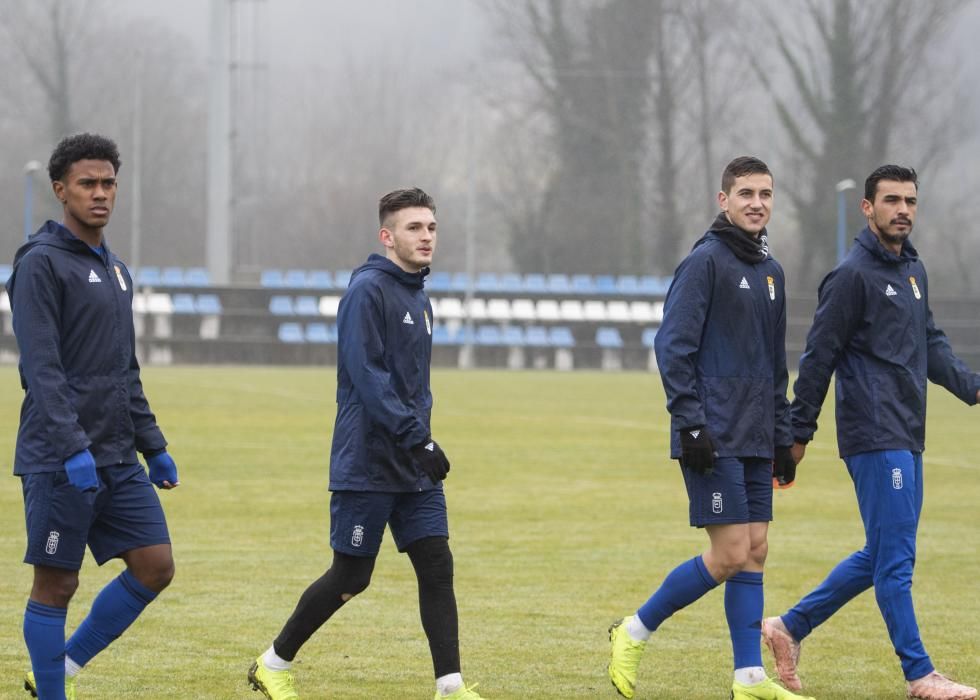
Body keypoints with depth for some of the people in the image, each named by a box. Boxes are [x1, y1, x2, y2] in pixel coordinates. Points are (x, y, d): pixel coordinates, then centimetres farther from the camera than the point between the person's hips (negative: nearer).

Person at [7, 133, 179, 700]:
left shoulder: (116, 270, 17)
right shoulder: (41, 264, -9)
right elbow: (42, 370, -17)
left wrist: (154, 446, 18)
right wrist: (73, 449, -24)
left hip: (118, 458, 8)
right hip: (57, 460, -8)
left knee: (155, 567, 1)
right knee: (57, 584, -1)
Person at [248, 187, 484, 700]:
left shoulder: (419, 300, 15)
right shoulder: (367, 290, -13)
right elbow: (367, 375, -21)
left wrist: (421, 439, 14)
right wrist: (417, 438, -24)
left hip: (414, 467, 8)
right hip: (366, 465, -8)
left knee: (436, 567, -2)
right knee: (350, 578, 0)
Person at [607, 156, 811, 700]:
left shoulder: (771, 272, 16)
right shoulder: (705, 262, -9)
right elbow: (673, 348, -14)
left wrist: (783, 438, 19)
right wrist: (691, 425, -19)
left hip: (755, 442, 8)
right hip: (714, 440, -8)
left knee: (753, 553, 5)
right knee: (730, 554, -10)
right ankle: (633, 634, 4)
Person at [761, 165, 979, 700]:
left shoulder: (914, 271, 15)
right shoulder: (853, 275, -10)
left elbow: (931, 345, 18)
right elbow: (819, 356, -9)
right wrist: (799, 432, -8)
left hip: (907, 438, 9)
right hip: (875, 437, -9)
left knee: (881, 555, 13)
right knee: (895, 559, -6)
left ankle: (791, 627, 24)